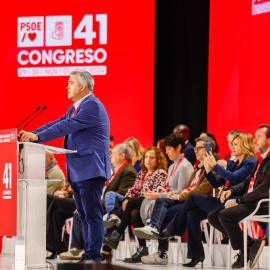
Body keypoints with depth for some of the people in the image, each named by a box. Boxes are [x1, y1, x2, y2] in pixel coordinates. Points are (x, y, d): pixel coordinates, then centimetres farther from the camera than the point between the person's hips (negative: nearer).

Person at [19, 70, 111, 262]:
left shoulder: (92, 106, -14)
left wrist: (37, 136, -23)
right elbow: (58, 124, 15)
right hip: (77, 172, 11)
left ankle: (94, 255, -10)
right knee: (84, 215, 11)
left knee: (92, 214, -10)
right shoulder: (75, 108, 20)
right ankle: (88, 254, 15)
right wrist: (30, 135, 2)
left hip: (91, 170, -10)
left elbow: (68, 126, -22)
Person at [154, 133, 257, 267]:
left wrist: (214, 165, -17)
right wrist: (208, 169, 6)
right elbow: (216, 183, 22)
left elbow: (233, 177, -20)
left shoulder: (250, 162, -5)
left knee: (193, 198, -13)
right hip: (222, 201, 9)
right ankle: (196, 255, -12)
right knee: (192, 214, -13)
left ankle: (173, 229, 3)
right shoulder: (232, 163, 23)